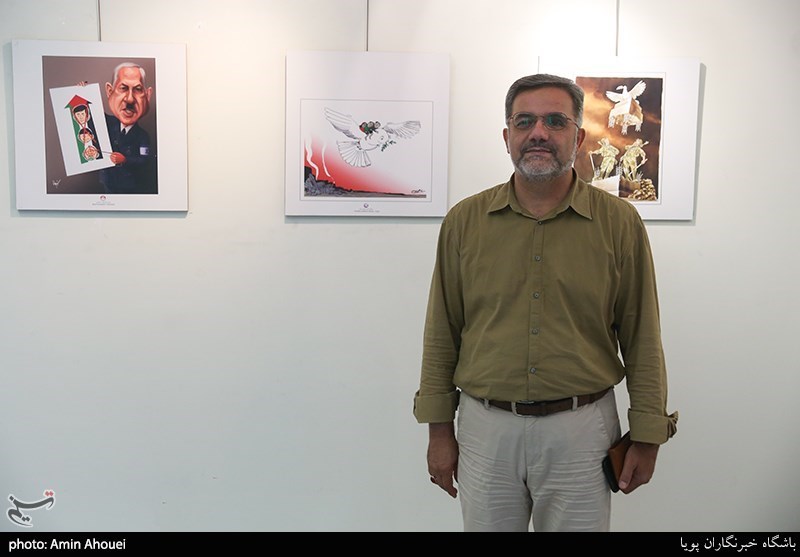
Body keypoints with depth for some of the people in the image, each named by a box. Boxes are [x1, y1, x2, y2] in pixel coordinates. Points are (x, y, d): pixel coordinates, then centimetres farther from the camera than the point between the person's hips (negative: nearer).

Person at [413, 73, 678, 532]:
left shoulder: (620, 223, -3)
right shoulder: (464, 222, -1)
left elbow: (642, 339, 1)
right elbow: (442, 335, 3)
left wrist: (647, 436, 1)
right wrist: (439, 430, 3)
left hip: (581, 430, 0)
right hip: (485, 428, 1)